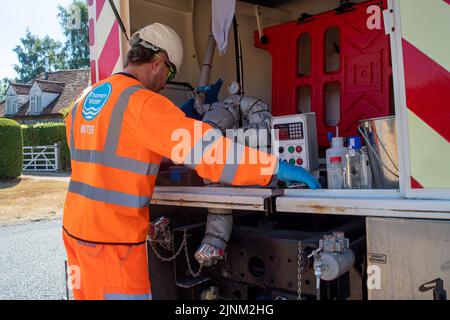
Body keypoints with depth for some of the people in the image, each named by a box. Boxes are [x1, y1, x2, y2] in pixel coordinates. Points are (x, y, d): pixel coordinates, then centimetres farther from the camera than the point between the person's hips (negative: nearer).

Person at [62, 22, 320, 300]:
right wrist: (275, 167, -21)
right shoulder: (141, 101, -17)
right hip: (112, 236, -9)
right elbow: (204, 146, -24)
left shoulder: (85, 99, 11)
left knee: (90, 293, 20)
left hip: (76, 224, 9)